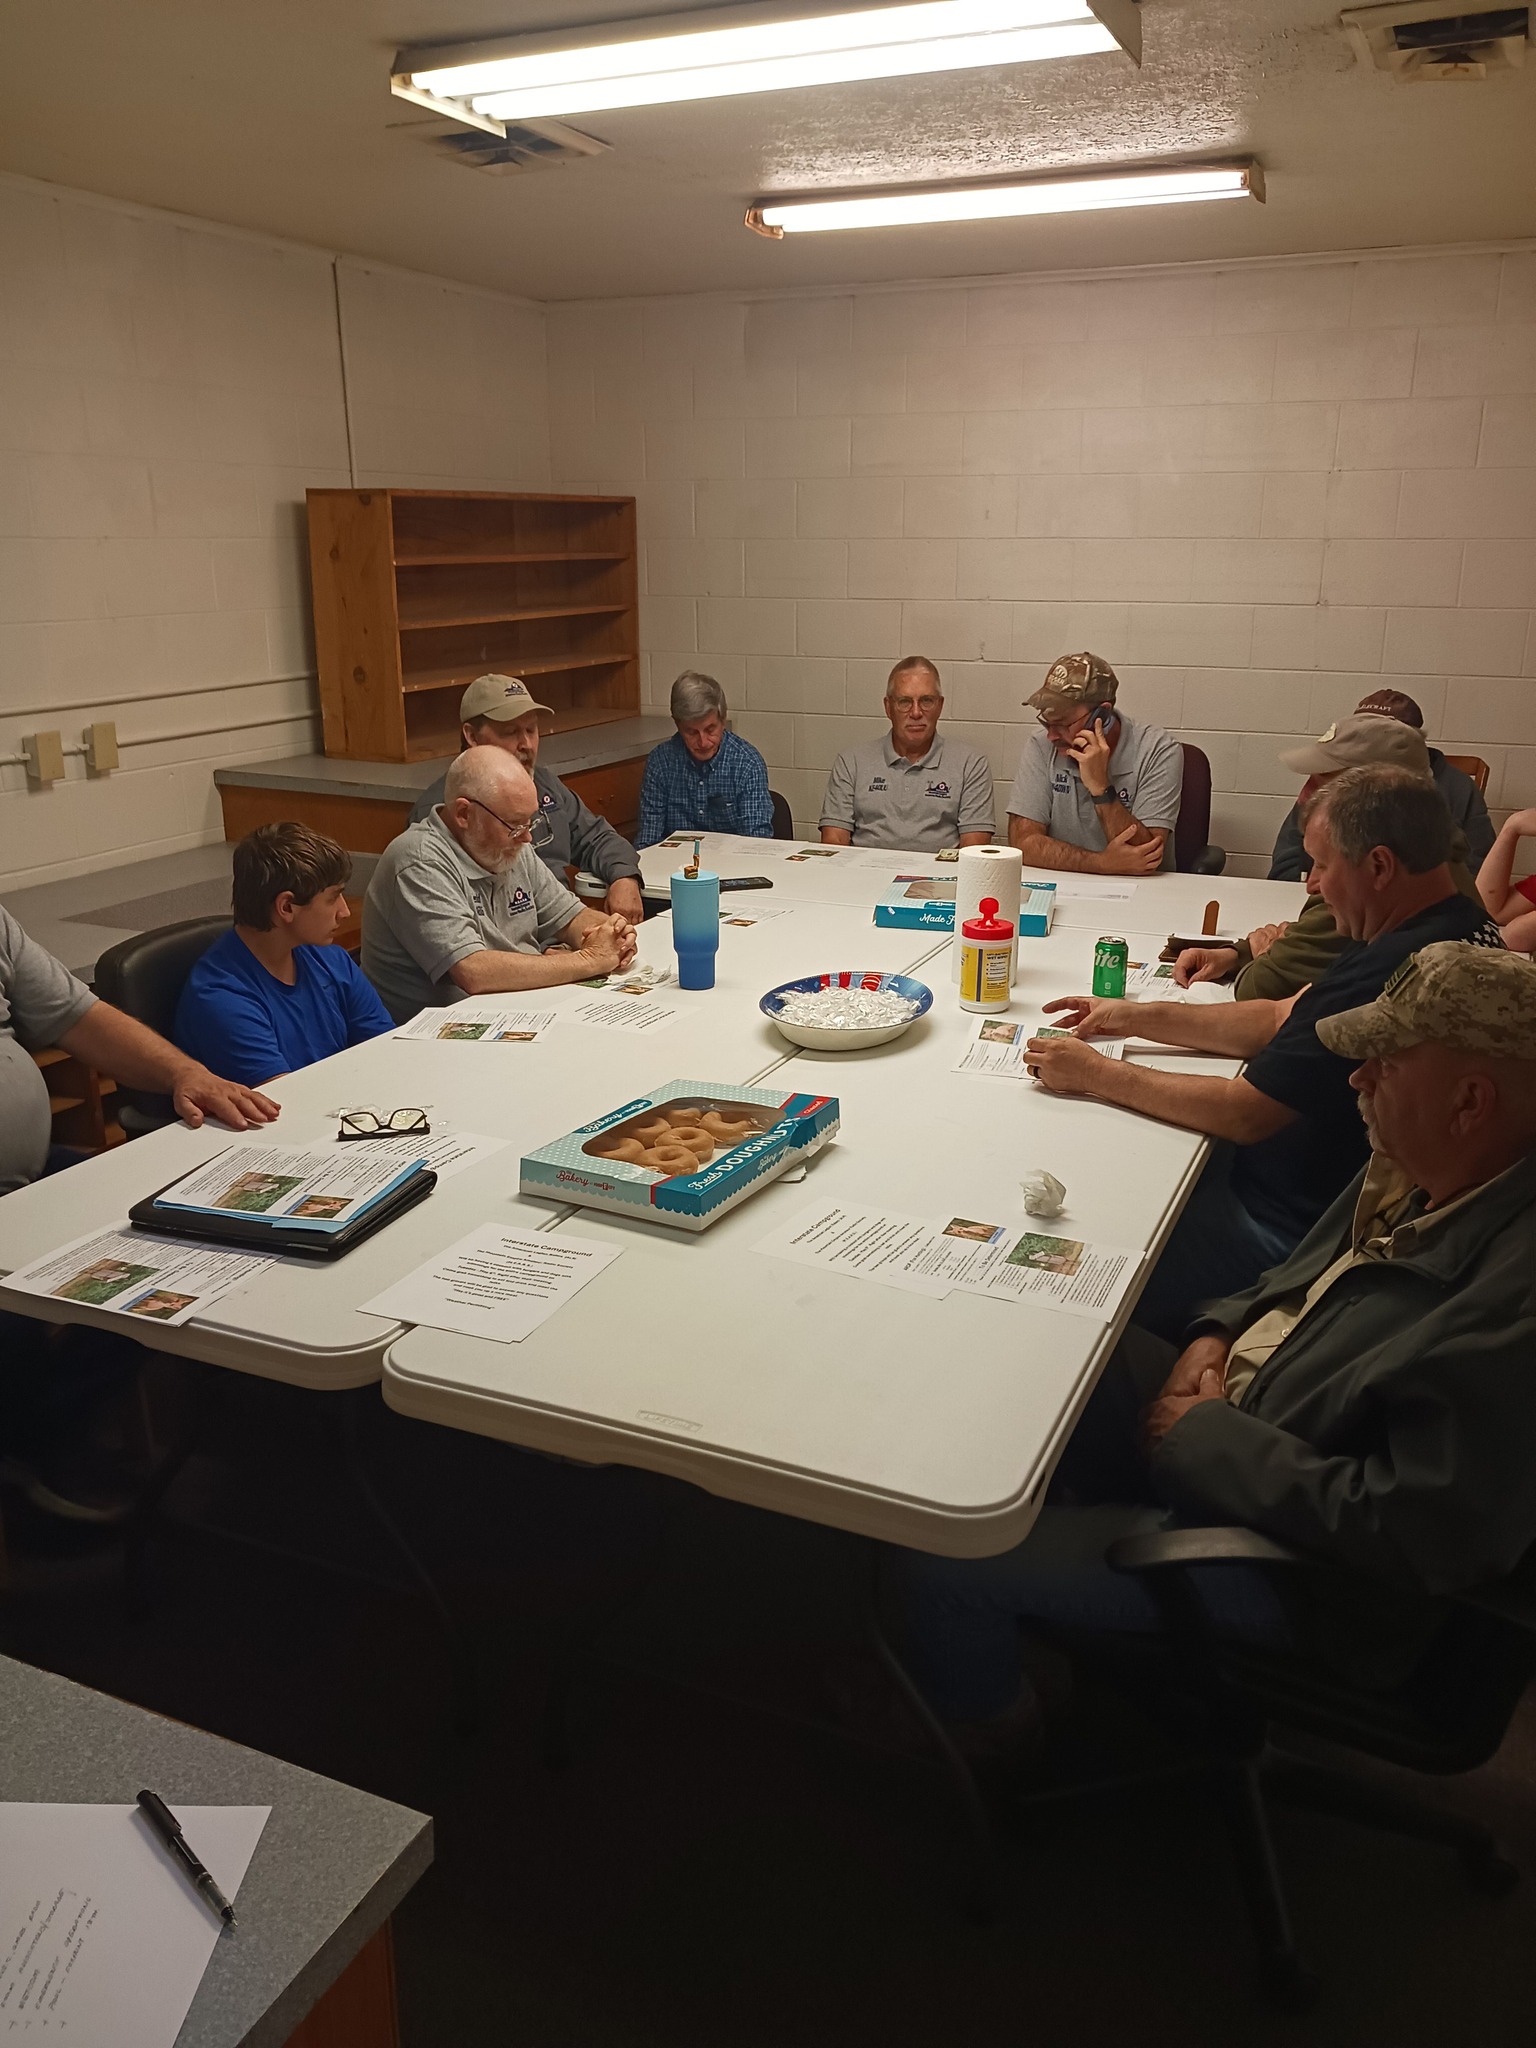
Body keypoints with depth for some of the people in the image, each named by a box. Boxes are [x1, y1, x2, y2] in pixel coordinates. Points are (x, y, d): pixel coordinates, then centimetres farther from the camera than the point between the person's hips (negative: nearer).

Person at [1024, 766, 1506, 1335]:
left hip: (1297, 1231, -10)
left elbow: (1244, 1113, -25)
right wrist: (1137, 1017, 7)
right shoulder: (1464, 925, 4)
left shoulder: (1386, 971, -31)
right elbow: (1280, 1019, 10)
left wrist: (1096, 1074, -15)